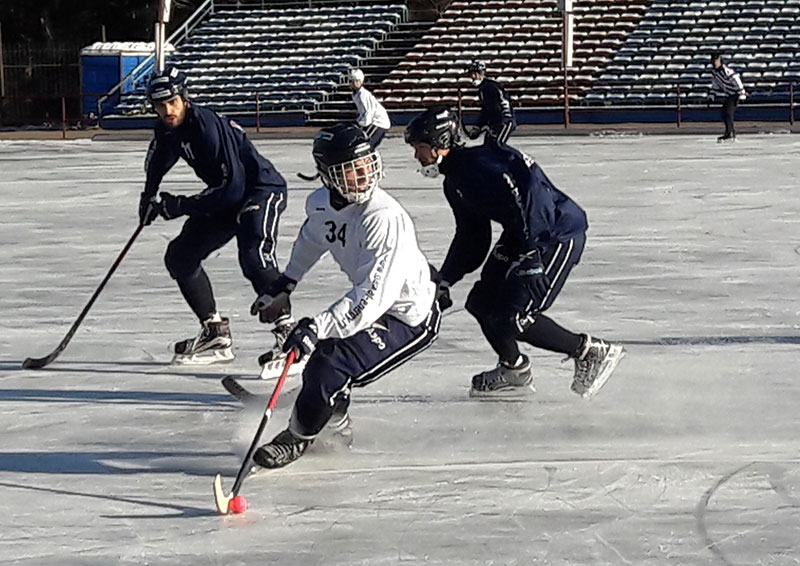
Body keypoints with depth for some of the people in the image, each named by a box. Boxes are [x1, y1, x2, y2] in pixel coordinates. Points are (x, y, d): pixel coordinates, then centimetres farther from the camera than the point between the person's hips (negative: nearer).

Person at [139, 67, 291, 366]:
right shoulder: (167, 130, -1)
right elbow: (158, 161, 24)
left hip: (262, 190, -10)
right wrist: (151, 197, 9)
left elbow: (232, 187, -31)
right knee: (180, 256, 7)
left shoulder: (209, 125, -28)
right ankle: (216, 334, 13)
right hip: (225, 199, 10)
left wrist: (180, 206, -25)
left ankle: (287, 330, -26)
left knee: (253, 257, -33)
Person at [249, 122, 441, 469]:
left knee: (330, 364, -18)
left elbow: (373, 297, -38)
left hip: (408, 318, -8)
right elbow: (312, 240, 19)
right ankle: (336, 427, 37)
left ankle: (298, 437, 6)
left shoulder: (385, 219, -33)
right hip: (369, 302, 8)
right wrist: (283, 287, 23)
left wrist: (317, 327, -42)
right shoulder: (322, 204, -7)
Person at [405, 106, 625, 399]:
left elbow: (528, 192, -29)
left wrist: (531, 251, -32)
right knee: (481, 303, 10)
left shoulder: (478, 164, -20)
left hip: (557, 234, -11)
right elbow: (470, 238, 20)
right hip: (517, 237, 11)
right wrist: (445, 279, 16)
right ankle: (513, 369, 28)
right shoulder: (454, 183, 13)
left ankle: (592, 352, -5)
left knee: (511, 317, -15)